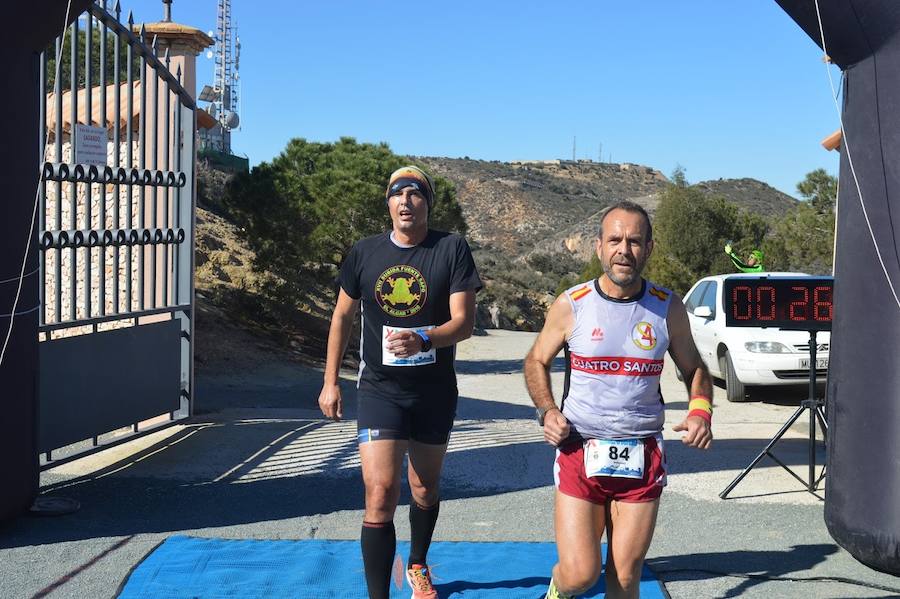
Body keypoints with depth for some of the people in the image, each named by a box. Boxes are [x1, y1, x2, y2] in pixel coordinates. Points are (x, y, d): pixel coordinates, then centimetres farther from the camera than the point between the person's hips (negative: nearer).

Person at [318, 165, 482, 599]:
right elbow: (342, 316, 10)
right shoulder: (364, 253, -1)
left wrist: (422, 340, -33)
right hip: (380, 389, -1)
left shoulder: (452, 249, -7)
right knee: (380, 495, -14)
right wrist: (330, 381, 8)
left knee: (426, 488, 18)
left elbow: (464, 322, -14)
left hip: (435, 391, 1)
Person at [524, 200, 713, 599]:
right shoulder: (571, 306, -4)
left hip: (643, 457, 2)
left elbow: (694, 369, 13)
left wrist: (700, 412, -6)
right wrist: (547, 411, -6)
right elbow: (537, 361, 10)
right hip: (580, 451, -1)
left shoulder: (668, 308, 0)